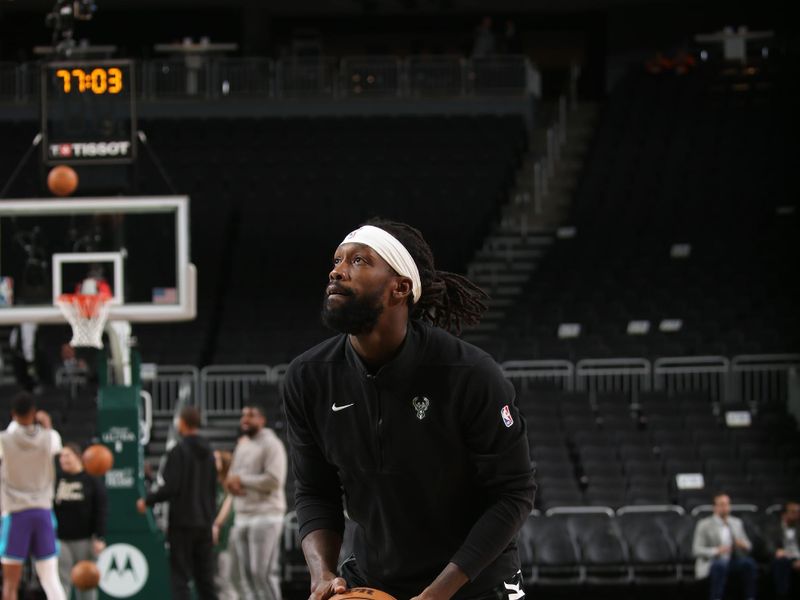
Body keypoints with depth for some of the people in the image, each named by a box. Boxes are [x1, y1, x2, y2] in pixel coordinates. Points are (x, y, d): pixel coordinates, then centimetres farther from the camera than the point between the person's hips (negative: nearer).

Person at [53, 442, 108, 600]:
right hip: (60, 539, 1)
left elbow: (100, 511, -2)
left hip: (84, 540, -1)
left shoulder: (92, 480, 0)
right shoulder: (56, 479, 6)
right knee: (61, 580, -7)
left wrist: (99, 538, -8)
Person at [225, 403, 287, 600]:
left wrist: (241, 480, -10)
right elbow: (233, 476, 23)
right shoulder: (242, 445, 19)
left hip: (265, 516, -8)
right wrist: (232, 483, -2)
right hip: (242, 516, 8)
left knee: (262, 573, -13)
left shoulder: (271, 444, -6)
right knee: (244, 574, 3)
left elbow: (274, 481, -17)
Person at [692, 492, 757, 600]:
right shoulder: (704, 524, 0)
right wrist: (716, 551, -24)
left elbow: (748, 546, 16)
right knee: (720, 565, -39)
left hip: (733, 562, 4)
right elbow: (696, 550, -7)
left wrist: (744, 545, -11)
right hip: (711, 563, -4)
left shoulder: (737, 523, 15)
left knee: (749, 562, -28)